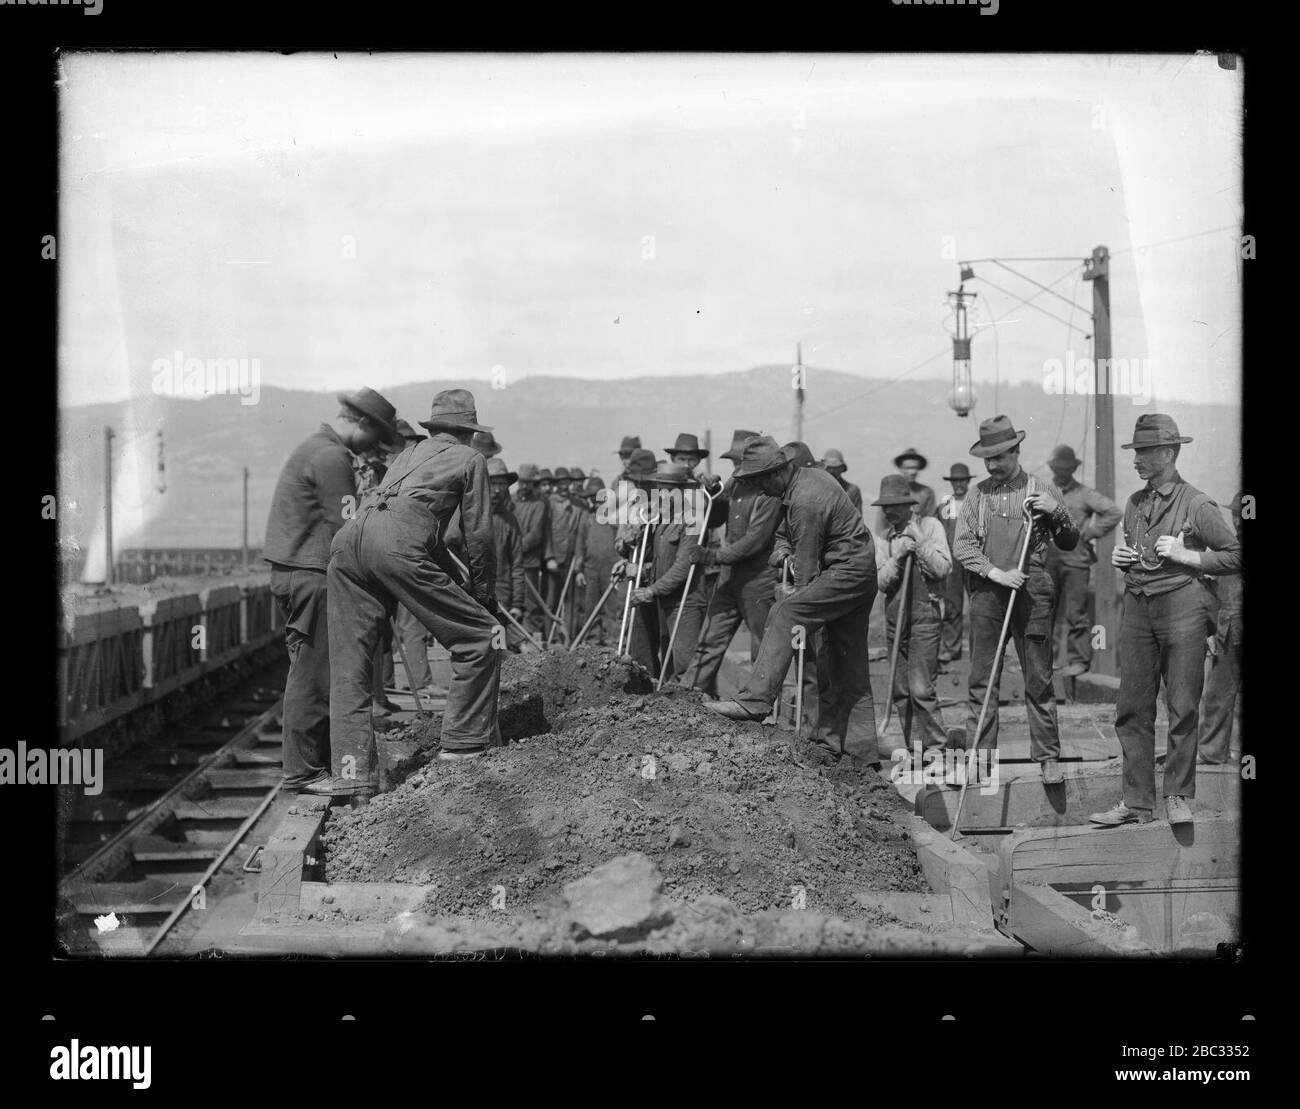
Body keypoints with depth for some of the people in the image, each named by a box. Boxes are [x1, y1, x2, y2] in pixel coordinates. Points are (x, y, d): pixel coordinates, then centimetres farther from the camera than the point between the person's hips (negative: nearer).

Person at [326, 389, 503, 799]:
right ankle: (464, 744, 7)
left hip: (348, 536, 7)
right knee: (480, 637, 5)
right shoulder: (469, 458, 19)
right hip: (397, 545, -7)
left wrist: (458, 581, 46)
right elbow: (478, 535, 17)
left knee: (349, 664, 8)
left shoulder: (409, 453, 37)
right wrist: (484, 595, 28)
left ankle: (351, 774, 5)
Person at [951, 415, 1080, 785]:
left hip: (1030, 593, -1)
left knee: (1039, 680, 1)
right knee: (981, 680, 4)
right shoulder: (978, 494, 9)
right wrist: (994, 572, -11)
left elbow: (1070, 542, 8)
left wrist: (1056, 512, -10)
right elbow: (962, 544, 2)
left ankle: (1048, 758, 7)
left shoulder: (1038, 490, 6)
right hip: (986, 593, 2)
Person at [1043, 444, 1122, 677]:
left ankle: (1079, 660, 4)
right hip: (1048, 561, 3)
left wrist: (1090, 533, -4)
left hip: (1075, 561, -3)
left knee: (1076, 614, -3)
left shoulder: (1084, 494, 2)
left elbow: (1114, 512, -2)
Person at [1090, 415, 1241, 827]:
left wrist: (1186, 555, -10)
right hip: (1137, 607, 5)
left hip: (1182, 606, -5)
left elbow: (1235, 556, -4)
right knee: (1132, 709, 3)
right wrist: (1120, 558, 8)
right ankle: (1136, 801, 9)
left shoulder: (1197, 505, -3)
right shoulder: (1134, 503, 15)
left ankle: (1178, 797, 11)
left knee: (1183, 707, -1)